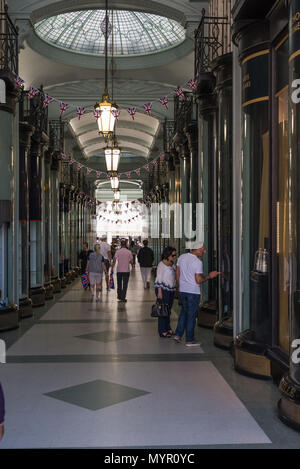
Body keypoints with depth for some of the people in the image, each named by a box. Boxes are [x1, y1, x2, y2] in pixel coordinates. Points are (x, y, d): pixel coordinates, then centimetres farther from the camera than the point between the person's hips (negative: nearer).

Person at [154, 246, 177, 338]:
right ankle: (162, 331, 2)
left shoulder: (172, 264, 12)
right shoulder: (162, 264, -11)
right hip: (163, 290, -7)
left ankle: (168, 328, 21)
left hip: (171, 290, 7)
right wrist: (159, 292, -16)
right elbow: (159, 279, -12)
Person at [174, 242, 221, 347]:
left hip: (182, 290, 6)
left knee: (184, 312, 21)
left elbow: (177, 273, 11)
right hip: (193, 292, -6)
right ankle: (189, 340, 9)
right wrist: (209, 276, -7)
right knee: (191, 315, 2)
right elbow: (199, 280, -19)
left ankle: (178, 334, 20)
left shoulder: (182, 257, 4)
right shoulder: (198, 262, -17)